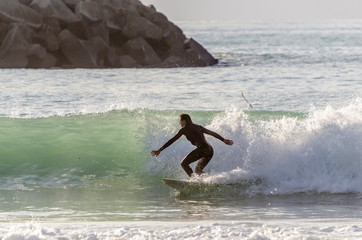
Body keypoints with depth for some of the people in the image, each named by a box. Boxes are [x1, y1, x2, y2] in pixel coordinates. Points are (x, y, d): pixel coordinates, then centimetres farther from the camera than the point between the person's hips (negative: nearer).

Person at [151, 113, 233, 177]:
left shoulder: (184, 129, 6)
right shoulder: (198, 127, 25)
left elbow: (172, 140, 6)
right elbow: (212, 133, 27)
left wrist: (159, 150, 7)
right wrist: (224, 140, 36)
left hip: (202, 149, -8)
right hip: (210, 150, 8)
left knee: (184, 163, 1)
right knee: (197, 170, 20)